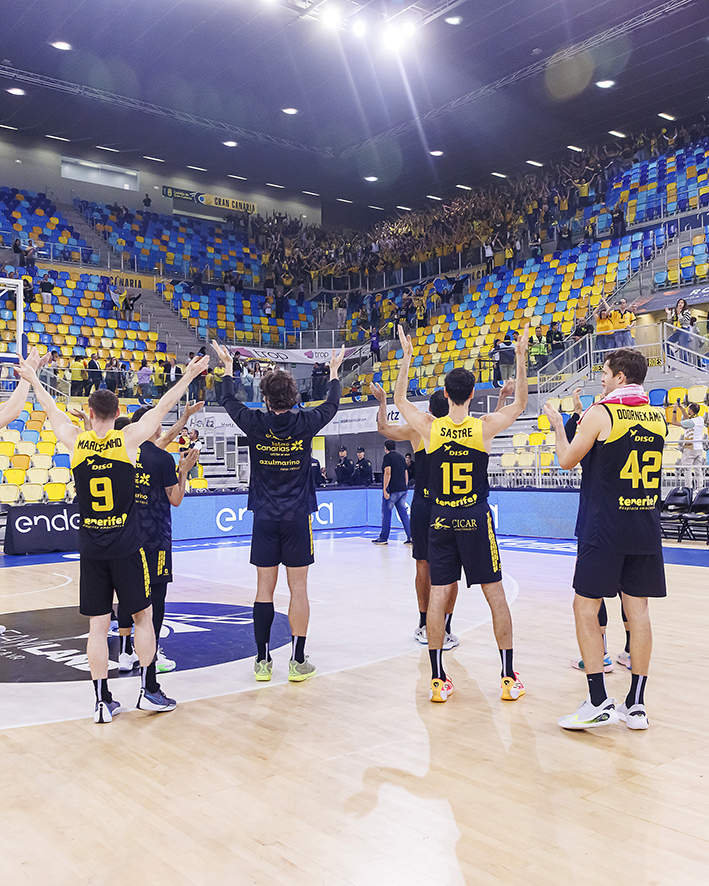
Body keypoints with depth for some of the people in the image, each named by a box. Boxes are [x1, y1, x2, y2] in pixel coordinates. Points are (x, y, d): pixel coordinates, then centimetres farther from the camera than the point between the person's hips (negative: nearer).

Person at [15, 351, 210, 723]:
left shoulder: (75, 440, 1)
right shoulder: (128, 438, -6)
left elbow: (51, 410, 18)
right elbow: (164, 406, 2)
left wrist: (33, 380, 35)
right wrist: (189, 374, 12)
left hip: (90, 547, 3)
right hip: (126, 545, -2)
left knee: (97, 625, 8)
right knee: (144, 616, 11)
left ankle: (102, 701, 12)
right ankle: (147, 691, 15)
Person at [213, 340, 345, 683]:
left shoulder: (255, 423, -5)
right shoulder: (305, 423, -6)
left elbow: (229, 402, 16)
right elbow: (332, 405, 15)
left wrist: (228, 367, 32)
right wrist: (334, 371, 32)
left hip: (264, 518, 1)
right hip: (297, 517, -1)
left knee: (265, 588, 7)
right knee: (298, 588, 3)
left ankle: (262, 661, 13)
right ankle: (298, 662, 8)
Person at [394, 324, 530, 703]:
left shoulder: (429, 428, -4)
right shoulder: (484, 427, -7)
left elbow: (399, 399, 14)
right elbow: (520, 404, 11)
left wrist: (406, 358, 18)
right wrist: (521, 358, 11)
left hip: (440, 520, 1)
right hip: (476, 520, -1)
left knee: (437, 595, 6)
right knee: (495, 594, 7)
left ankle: (438, 680, 9)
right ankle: (509, 678, 12)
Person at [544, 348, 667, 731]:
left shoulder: (600, 414, -10)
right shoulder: (657, 417, 8)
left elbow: (567, 460, -1)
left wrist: (558, 425, 15)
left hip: (604, 527, -6)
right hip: (646, 527, 6)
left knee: (585, 607, 3)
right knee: (637, 609, 9)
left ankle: (599, 703, 2)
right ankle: (636, 705, 15)